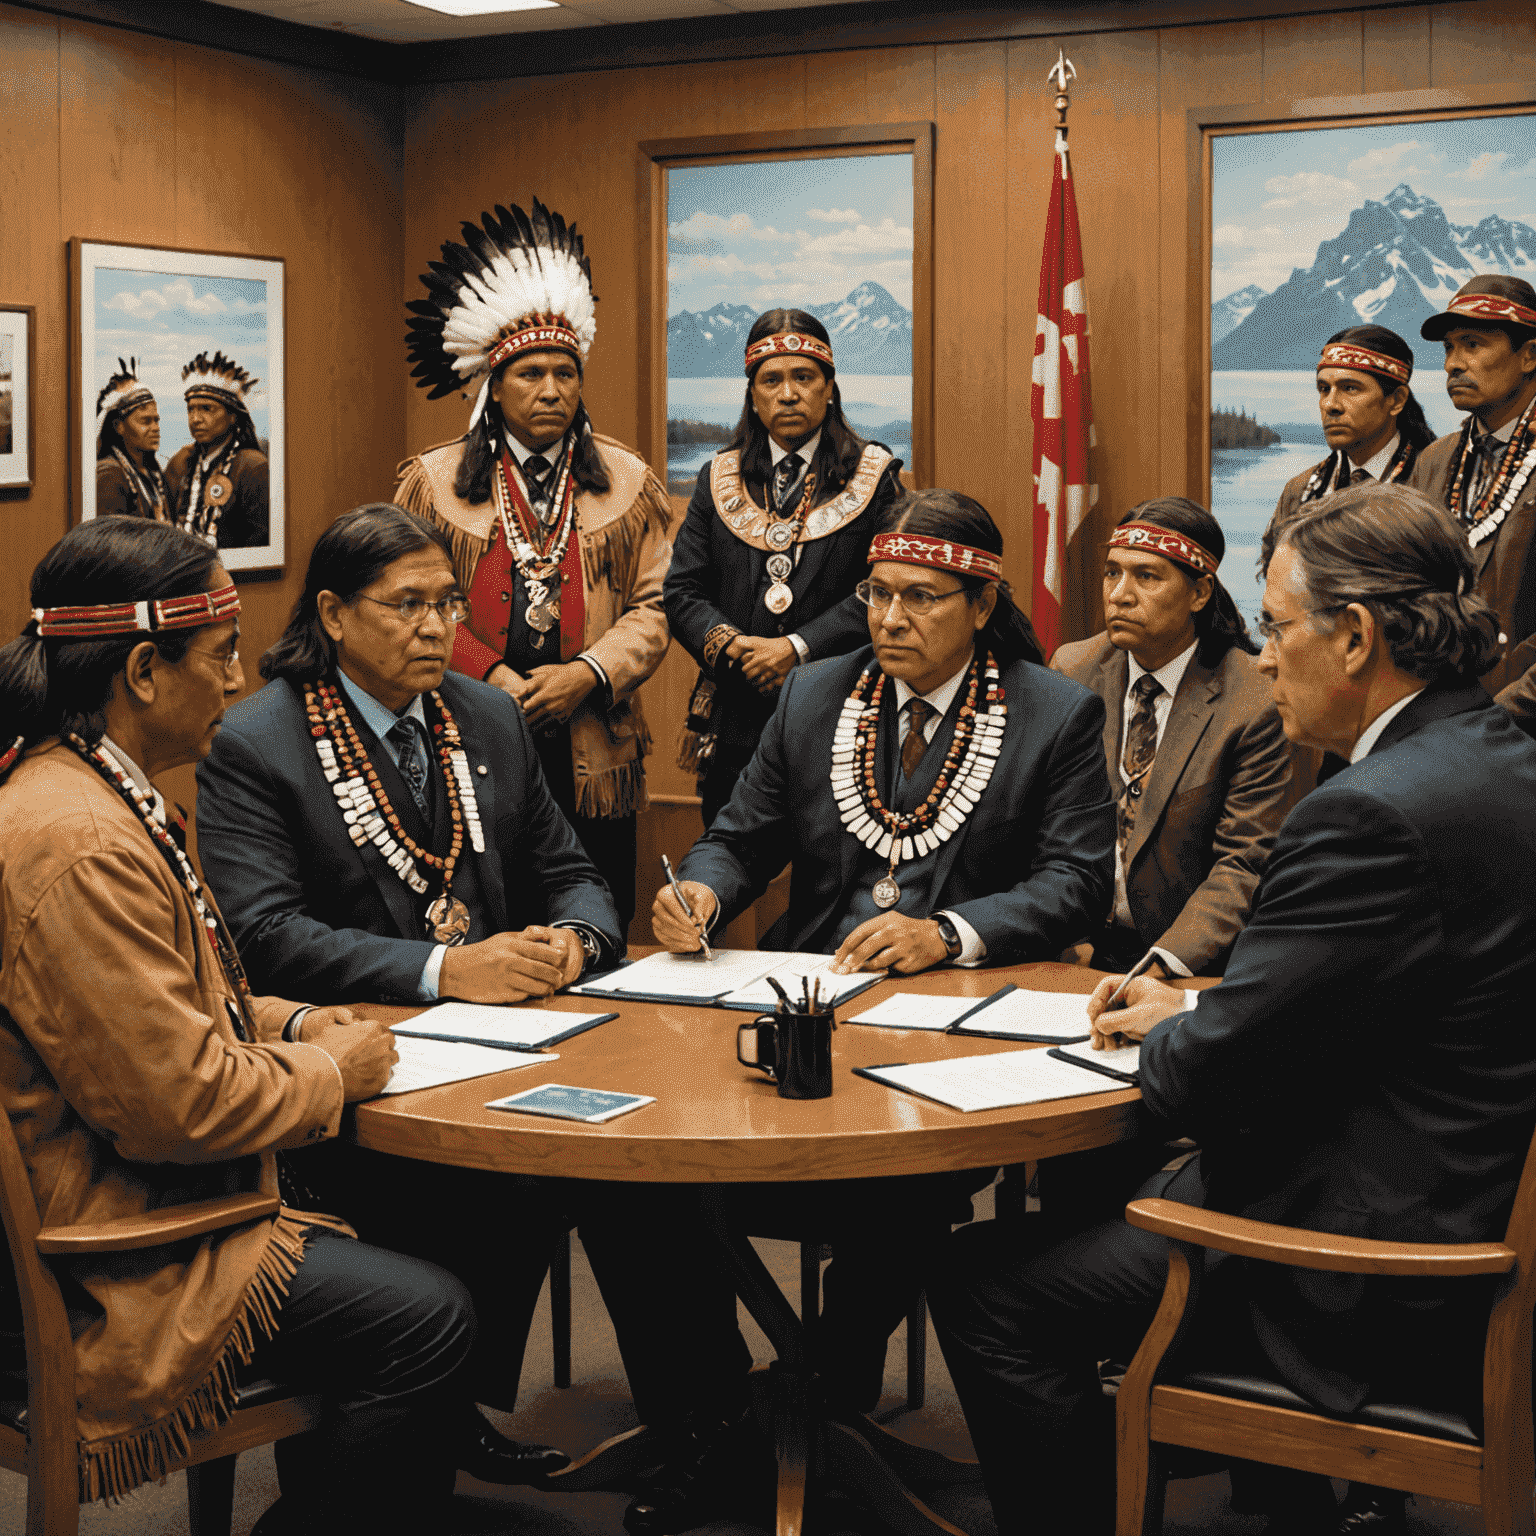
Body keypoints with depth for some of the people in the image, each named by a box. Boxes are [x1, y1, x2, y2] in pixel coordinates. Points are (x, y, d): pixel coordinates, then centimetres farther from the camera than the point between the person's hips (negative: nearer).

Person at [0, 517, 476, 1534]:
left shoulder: (96, 792, 10)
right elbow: (180, 1101, -25)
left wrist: (290, 1026, 8)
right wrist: (330, 1070, -9)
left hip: (131, 1197, 11)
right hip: (109, 1265, -11)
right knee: (429, 1320, -15)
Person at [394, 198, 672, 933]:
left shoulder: (627, 481, 10)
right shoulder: (432, 481, 6)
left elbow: (653, 605, 5)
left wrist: (587, 674, -11)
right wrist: (490, 678, -11)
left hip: (593, 761, 1)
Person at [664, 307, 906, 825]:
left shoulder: (872, 476, 4)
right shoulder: (718, 480, 12)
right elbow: (682, 592, 7)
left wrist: (798, 648, -16)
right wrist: (734, 647, -12)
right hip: (734, 721, 2)